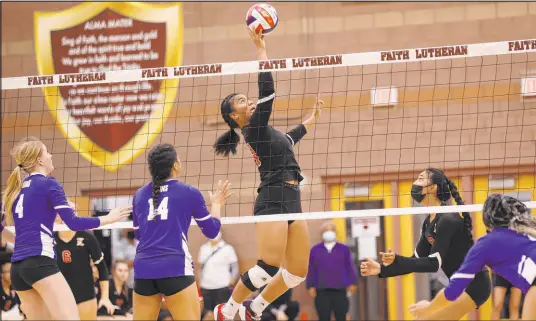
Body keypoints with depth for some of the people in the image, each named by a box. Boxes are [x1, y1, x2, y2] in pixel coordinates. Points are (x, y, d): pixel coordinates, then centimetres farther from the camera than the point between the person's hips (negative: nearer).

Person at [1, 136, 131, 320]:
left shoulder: (15, 188, 17)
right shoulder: (49, 184, -3)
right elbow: (73, 223, -8)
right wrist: (109, 218, 2)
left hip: (18, 266, 8)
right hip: (40, 262, -8)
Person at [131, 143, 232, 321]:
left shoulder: (139, 195, 12)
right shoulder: (189, 193, 2)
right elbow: (211, 231, 12)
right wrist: (216, 204, 28)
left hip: (143, 269, 4)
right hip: (175, 268, -4)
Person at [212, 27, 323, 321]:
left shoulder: (264, 132, 22)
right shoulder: (254, 129, -3)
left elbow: (288, 139, 44)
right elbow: (268, 92, -15)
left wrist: (311, 120, 52)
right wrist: (261, 49, -12)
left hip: (292, 203, 9)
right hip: (272, 201, -9)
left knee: (298, 272, 5)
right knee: (268, 266, -18)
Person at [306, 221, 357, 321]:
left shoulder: (344, 249, 7)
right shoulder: (315, 250, 8)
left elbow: (350, 267, 7)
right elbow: (311, 270, 7)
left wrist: (352, 283, 0)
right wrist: (311, 286, 2)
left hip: (340, 291, 0)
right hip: (322, 291, 0)